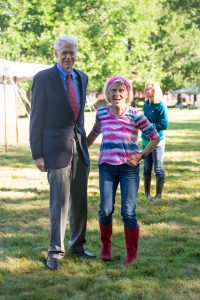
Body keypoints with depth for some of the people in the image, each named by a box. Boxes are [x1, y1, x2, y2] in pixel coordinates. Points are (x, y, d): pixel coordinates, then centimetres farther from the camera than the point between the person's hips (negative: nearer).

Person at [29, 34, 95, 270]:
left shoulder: (82, 78, 11)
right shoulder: (43, 78, -6)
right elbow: (36, 119, -6)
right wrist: (37, 154, -9)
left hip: (79, 148, 5)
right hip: (57, 149, -5)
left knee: (80, 201, 11)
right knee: (59, 202, -4)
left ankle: (78, 245, 25)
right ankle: (55, 251, 8)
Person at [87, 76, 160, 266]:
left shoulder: (135, 115, -7)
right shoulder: (102, 113, 3)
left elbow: (155, 138, 1)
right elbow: (95, 132, 24)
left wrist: (141, 155, -7)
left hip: (129, 168, -3)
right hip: (106, 166, 3)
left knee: (128, 212, -4)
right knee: (105, 210, 1)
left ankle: (132, 254, 9)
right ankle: (106, 246, 25)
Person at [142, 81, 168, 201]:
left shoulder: (160, 106, -15)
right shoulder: (146, 104, 6)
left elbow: (164, 124, -18)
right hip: (146, 141, 7)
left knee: (158, 169, 2)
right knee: (147, 168, 14)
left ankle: (159, 194, 12)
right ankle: (147, 193, 25)